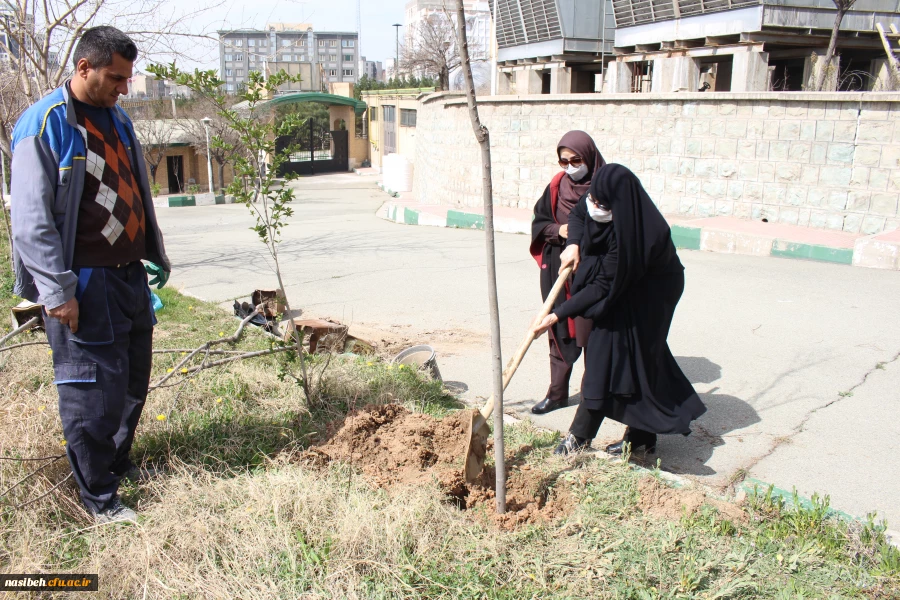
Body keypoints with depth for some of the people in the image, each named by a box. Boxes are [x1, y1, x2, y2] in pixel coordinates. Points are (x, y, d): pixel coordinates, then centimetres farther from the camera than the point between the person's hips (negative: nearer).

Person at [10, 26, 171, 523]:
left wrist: (156, 256, 24)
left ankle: (117, 462, 37)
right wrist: (57, 291, -18)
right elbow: (31, 219, -14)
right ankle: (99, 499, 15)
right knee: (93, 393, 0)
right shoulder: (44, 125, -11)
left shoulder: (117, 119, 14)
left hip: (129, 277, 8)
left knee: (133, 383, 17)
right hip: (85, 286, -8)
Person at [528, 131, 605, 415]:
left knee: (591, 331, 1)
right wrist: (558, 230, -10)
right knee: (560, 330, 9)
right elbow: (539, 221, 10)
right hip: (557, 270, 4)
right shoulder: (557, 186, 6)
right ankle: (557, 393, 19)